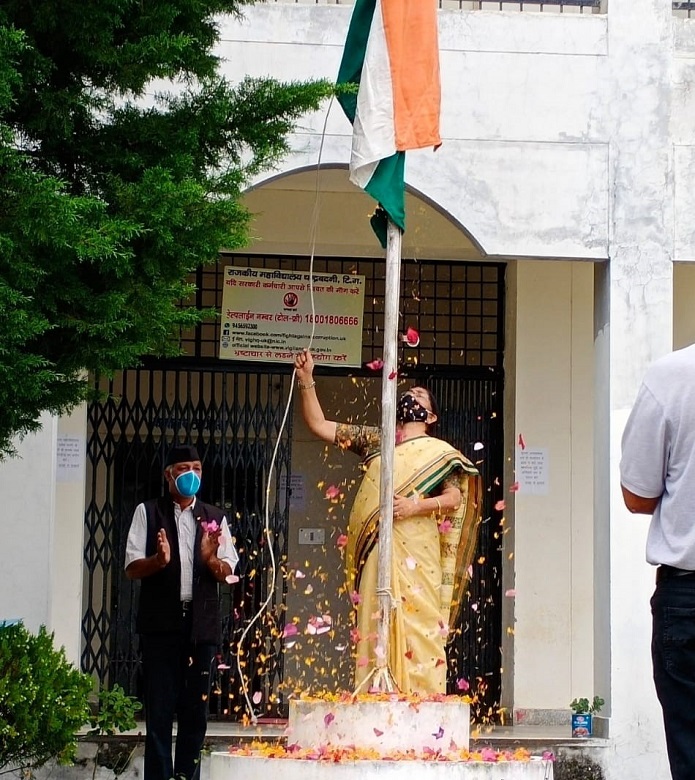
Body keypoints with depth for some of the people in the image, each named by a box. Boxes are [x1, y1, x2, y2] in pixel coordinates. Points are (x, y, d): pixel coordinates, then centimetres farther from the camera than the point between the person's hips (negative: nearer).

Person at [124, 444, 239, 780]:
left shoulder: (215, 518, 11)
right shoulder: (148, 512, 4)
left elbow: (227, 573, 6)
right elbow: (132, 567, -1)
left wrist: (211, 559, -16)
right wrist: (159, 560, -21)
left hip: (201, 623, 3)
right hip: (160, 622, -3)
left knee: (196, 709, 5)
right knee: (159, 709, -3)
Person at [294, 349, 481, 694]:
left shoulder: (439, 451, 12)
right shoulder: (374, 440, 20)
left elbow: (454, 497, 1)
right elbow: (318, 424, 18)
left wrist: (416, 505, -15)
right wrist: (306, 380, 9)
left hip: (415, 552, -3)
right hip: (375, 549, 3)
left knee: (417, 624, -9)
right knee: (375, 625, -2)